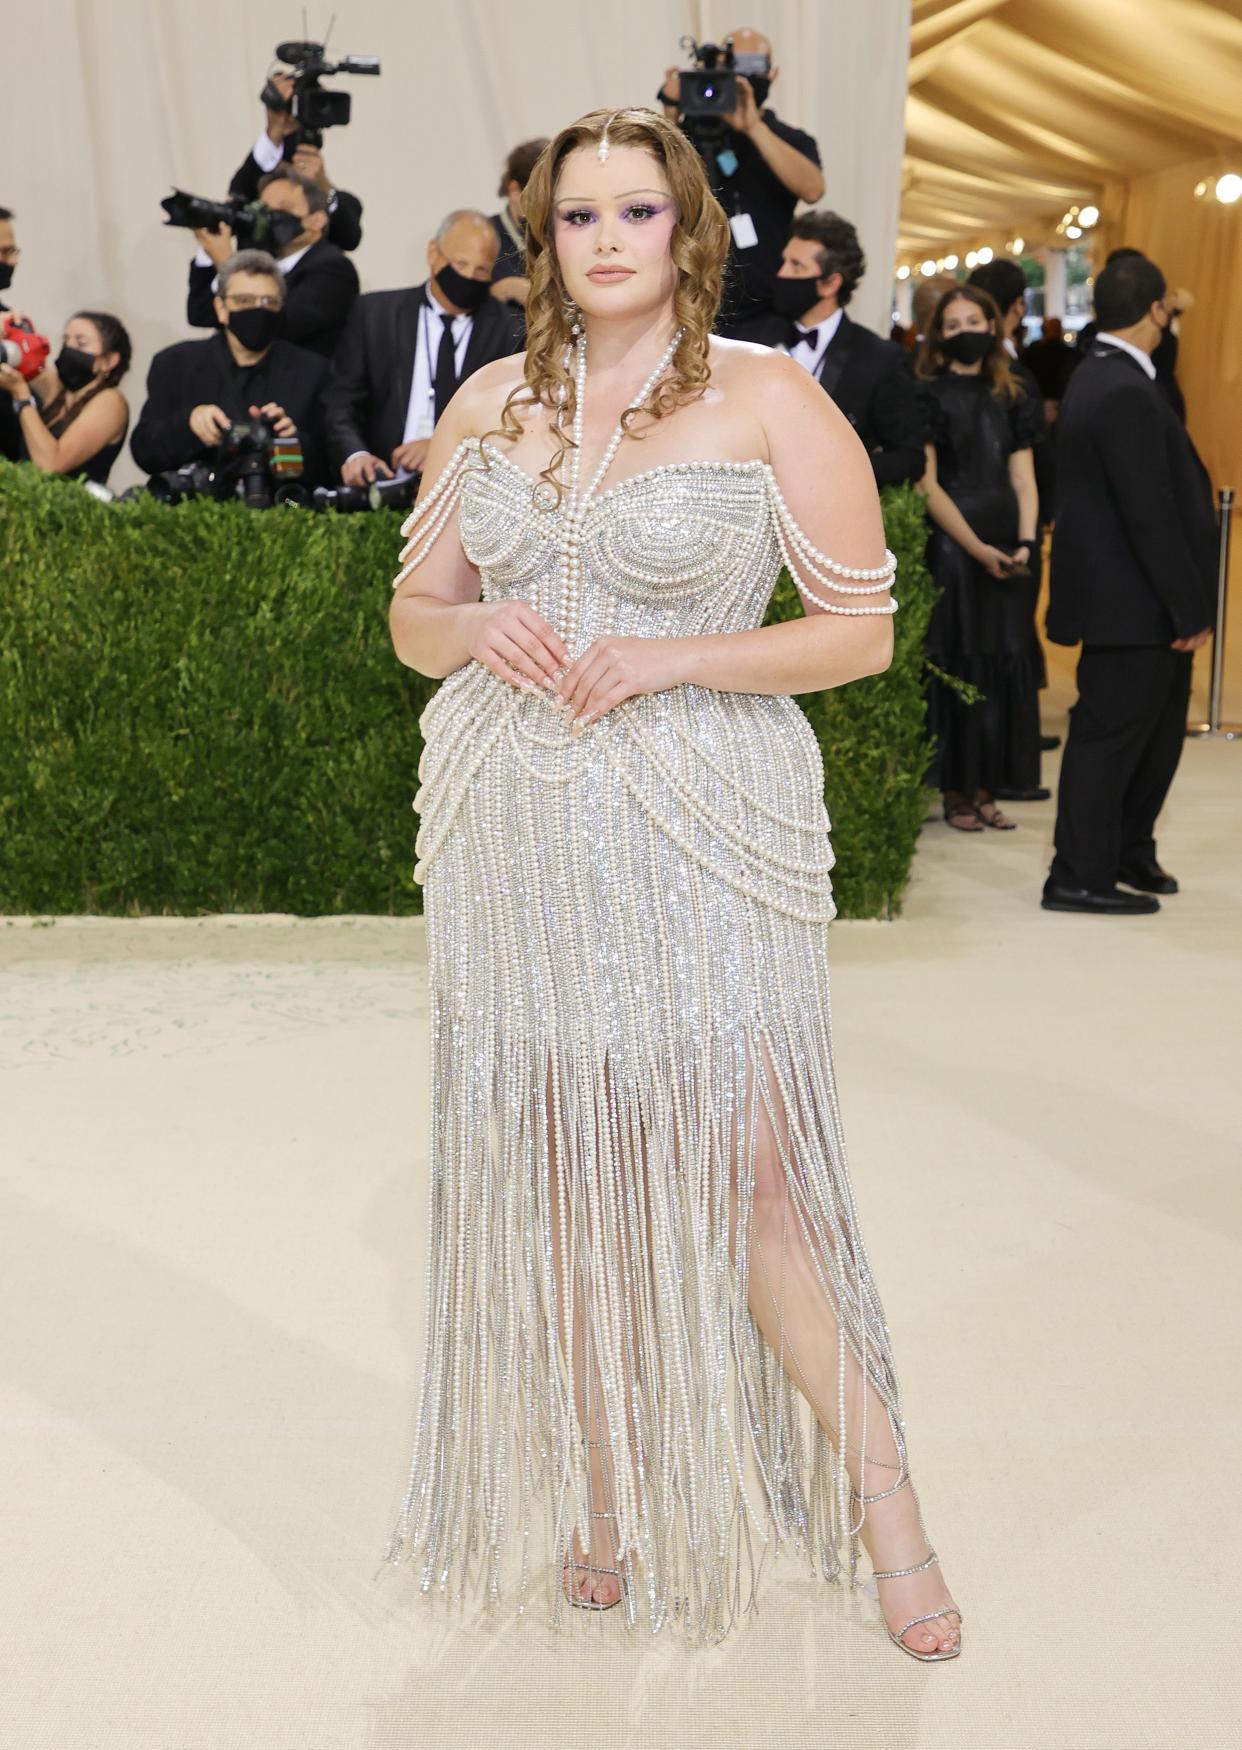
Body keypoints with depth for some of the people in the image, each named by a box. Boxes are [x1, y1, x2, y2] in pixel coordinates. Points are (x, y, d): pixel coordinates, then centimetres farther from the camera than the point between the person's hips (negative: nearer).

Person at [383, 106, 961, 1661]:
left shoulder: (767, 397, -2)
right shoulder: (491, 400, 11)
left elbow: (862, 631, -3)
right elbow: (412, 615, 16)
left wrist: (667, 659, -14)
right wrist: (476, 628, -7)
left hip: (700, 831, -4)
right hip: (515, 834, 4)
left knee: (741, 1171, -5)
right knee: (558, 1175, 9)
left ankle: (880, 1491, 17)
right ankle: (602, 1492, 28)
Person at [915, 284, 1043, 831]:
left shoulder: (1010, 400, 12)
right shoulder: (928, 396, -3)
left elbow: (1023, 480, 8)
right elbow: (927, 484, -10)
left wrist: (1024, 542, -9)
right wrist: (978, 549, -16)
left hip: (1003, 555, 5)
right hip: (950, 549, -5)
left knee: (1002, 666, 5)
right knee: (955, 664, -2)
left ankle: (985, 789, 12)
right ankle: (954, 791, 6)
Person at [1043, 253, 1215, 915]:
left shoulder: (1104, 375, 12)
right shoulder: (1124, 394, -21)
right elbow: (1151, 514, -22)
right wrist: (1189, 609, -18)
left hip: (1142, 599, 10)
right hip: (1131, 602, -10)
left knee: (1158, 728, 19)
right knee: (1110, 733, 0)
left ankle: (1130, 851, 33)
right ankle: (1079, 878, 11)